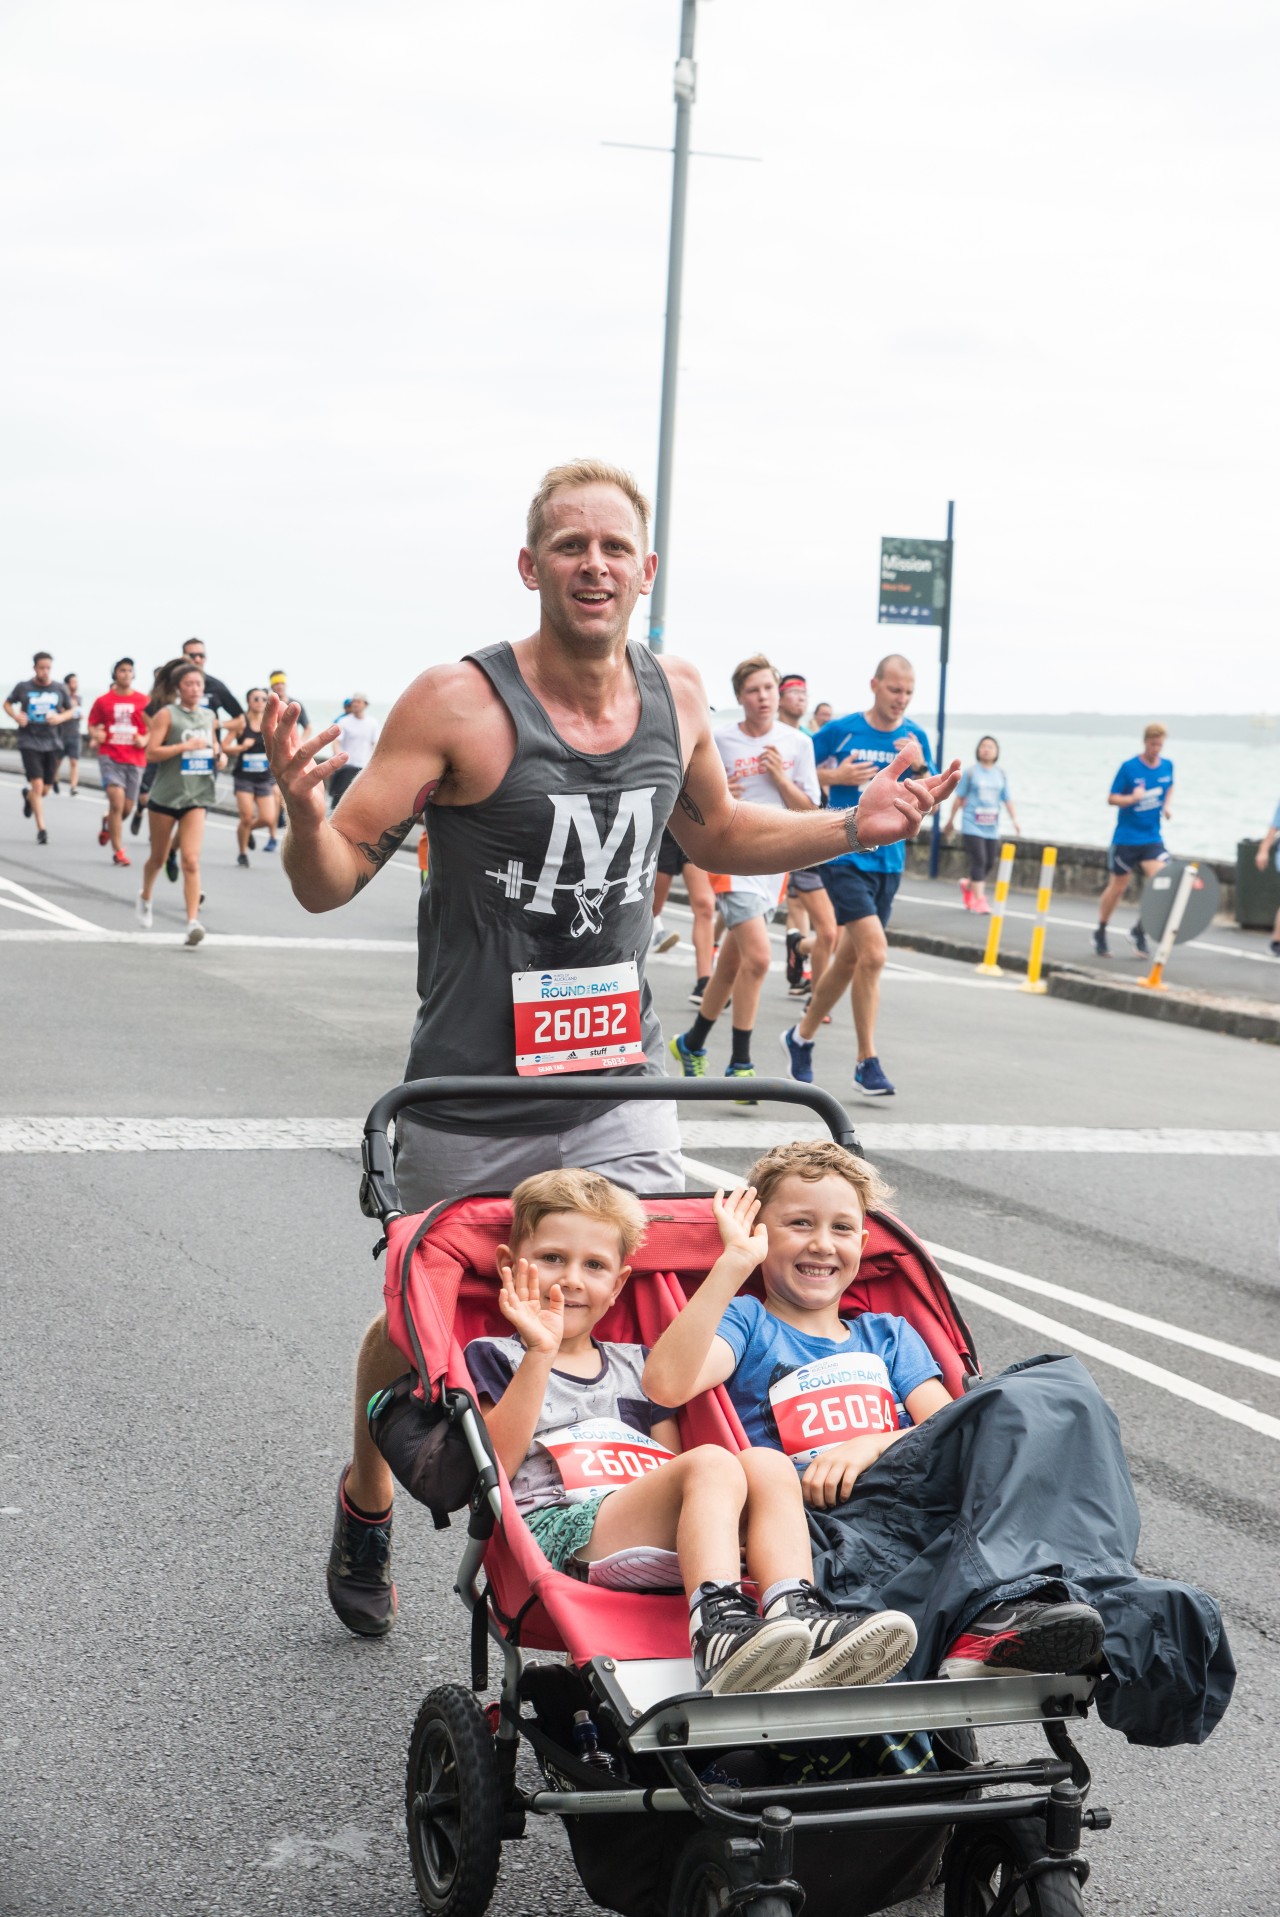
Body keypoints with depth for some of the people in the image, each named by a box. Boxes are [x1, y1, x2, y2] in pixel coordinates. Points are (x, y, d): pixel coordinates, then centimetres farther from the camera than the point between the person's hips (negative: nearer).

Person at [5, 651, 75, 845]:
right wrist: (16, 716, -10)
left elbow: (70, 710, 13)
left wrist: (60, 717, -9)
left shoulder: (59, 689, 1)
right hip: (29, 741, -3)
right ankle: (41, 829, -8)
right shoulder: (23, 687, -4)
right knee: (37, 785, -13)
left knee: (46, 789, 9)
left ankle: (28, 796, 46)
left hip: (50, 742, 3)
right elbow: (7, 704, 11)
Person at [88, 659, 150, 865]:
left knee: (127, 807, 7)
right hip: (110, 756, -2)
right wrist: (95, 734, -11)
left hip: (135, 759, 2)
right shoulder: (103, 701, 2)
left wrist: (145, 740, -9)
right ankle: (118, 851, -8)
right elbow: (92, 725, 10)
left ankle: (108, 823, 44)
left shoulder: (144, 701, 3)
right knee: (117, 800, -16)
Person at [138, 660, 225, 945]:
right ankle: (145, 897, 45)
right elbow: (151, 752, -14)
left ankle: (193, 922, -20)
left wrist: (219, 755, 4)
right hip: (166, 795, -2)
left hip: (196, 796, 2)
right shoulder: (167, 714, -7)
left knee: (191, 860, -12)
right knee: (158, 857, 15)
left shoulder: (208, 716, 9)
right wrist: (185, 746, -22)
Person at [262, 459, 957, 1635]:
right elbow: (334, 880, -14)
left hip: (621, 1084, 3)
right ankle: (366, 1502, 44)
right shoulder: (460, 704, -15)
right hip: (472, 1093, -3)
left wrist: (852, 828, 7)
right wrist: (305, 810, -35)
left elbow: (714, 834, 20)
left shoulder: (676, 697, 0)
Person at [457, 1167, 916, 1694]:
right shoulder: (494, 1356, 16)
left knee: (766, 1464, -23)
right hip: (562, 1533, -5)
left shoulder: (634, 1364, 32)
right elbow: (492, 1466, -3)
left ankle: (797, 1617, -46)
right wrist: (540, 1354, -11)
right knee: (713, 1463, -30)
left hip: (667, 1545, 5)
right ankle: (721, 1632, -56)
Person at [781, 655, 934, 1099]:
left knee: (849, 958, 13)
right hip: (844, 857, -5)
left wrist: (920, 768, -10)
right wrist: (836, 776, -14)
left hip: (888, 861, 5)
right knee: (874, 950, -18)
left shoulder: (914, 738, 6)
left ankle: (802, 1037, 33)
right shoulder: (840, 730, -6)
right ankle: (867, 1063, -9)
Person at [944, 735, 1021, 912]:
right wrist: (951, 821, 7)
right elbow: (959, 797, 3)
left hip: (991, 828, 4)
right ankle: (979, 900, -7)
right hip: (972, 825, -4)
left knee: (989, 864, 6)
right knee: (979, 861, -12)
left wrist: (1015, 820, 0)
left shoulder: (1000, 775, 9)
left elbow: (1007, 800, 11)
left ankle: (968, 886, 33)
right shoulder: (970, 772, -1)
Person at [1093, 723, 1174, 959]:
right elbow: (1111, 798, -7)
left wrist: (1167, 805, 3)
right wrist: (1132, 798, -25)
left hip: (1152, 838, 3)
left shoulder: (1167, 766, 2)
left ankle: (1139, 929, 5)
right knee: (1118, 886, 6)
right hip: (1126, 837, -3)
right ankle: (1100, 934, 25)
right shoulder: (1129, 768, -11)